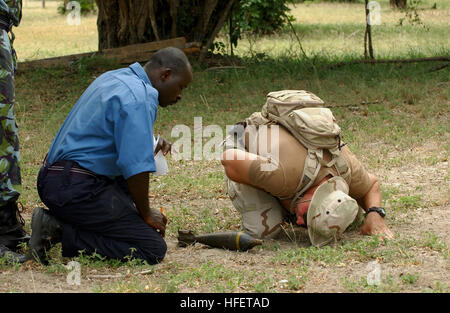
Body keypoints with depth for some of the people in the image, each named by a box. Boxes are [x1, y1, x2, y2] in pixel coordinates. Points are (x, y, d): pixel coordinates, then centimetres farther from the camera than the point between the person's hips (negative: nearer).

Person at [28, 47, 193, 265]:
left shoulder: (114, 78, 16)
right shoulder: (139, 98, -15)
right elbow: (136, 167, -20)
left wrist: (149, 147, 16)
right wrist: (146, 214, -6)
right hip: (77, 188, -11)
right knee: (153, 249, -11)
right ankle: (61, 232, -12)